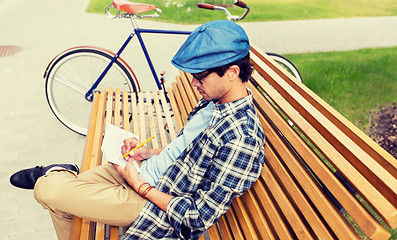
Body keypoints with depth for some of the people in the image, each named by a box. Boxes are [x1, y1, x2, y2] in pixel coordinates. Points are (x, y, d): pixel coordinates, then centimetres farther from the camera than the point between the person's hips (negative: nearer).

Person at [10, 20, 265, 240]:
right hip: (143, 171, 8)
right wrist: (151, 153, 1)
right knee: (58, 196, 17)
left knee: (48, 189, -16)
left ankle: (59, 172, 17)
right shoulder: (215, 99, -1)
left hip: (158, 204, -8)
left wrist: (140, 186, -18)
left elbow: (200, 217, -25)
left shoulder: (241, 139, -30)